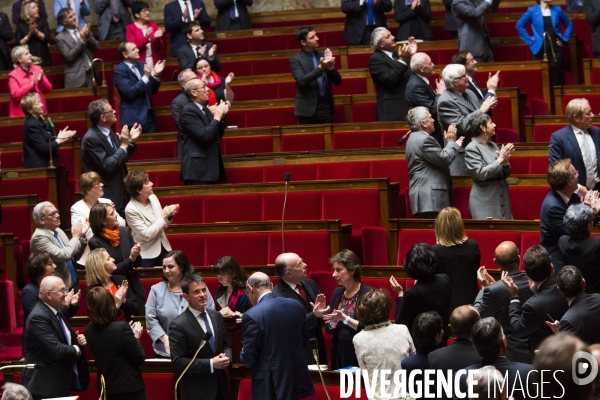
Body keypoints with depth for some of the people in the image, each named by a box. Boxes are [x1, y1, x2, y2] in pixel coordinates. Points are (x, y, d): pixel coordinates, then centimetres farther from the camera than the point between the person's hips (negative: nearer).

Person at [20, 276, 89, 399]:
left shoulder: (55, 312, 10)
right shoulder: (39, 317, -21)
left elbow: (66, 339, 23)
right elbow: (56, 350, -28)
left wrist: (78, 339, 0)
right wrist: (76, 350, -8)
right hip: (45, 385, -10)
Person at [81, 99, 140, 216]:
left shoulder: (108, 132, 8)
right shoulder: (91, 138, -19)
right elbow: (107, 166, -24)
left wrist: (131, 141, 5)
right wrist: (124, 145, -18)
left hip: (120, 192, 9)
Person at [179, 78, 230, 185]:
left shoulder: (205, 109, 16)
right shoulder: (188, 111, -11)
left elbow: (217, 136, 22)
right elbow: (204, 136, -21)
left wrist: (222, 116, 8)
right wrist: (217, 116, -11)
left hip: (210, 167, 9)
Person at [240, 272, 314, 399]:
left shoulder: (252, 316, -17)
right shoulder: (296, 306, 1)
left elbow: (248, 359, -13)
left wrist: (243, 355, 9)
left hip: (269, 385, -6)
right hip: (297, 379, 6)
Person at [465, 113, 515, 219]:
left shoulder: (493, 146, 10)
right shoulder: (472, 148, -8)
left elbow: (505, 174, 15)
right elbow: (481, 173, -17)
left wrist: (505, 163, -7)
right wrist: (500, 160, -16)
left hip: (502, 198, 6)